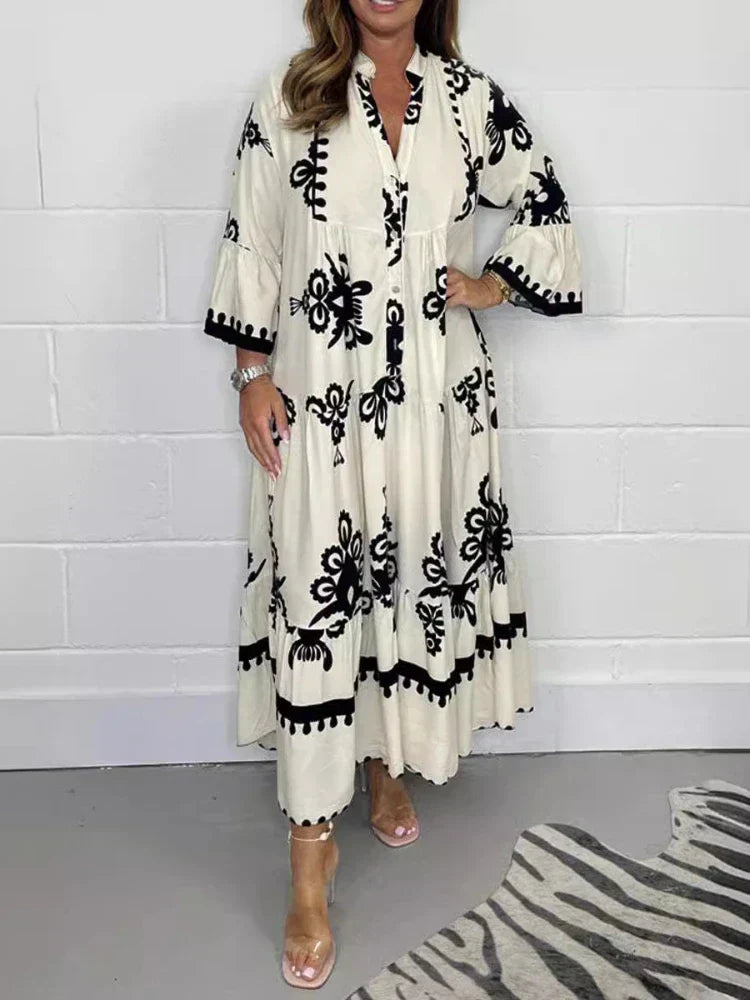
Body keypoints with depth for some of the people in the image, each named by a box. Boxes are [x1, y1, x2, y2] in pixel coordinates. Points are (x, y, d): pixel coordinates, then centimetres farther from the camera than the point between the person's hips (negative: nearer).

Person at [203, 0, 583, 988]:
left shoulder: (472, 98, 6)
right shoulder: (289, 94, 1)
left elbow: (543, 205, 16)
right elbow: (251, 237, 1)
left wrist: (495, 284, 2)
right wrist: (253, 371, -3)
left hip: (436, 392, 3)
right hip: (319, 388, -2)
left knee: (416, 580, 11)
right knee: (314, 602, -3)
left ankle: (389, 766, 37)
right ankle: (311, 853, 6)